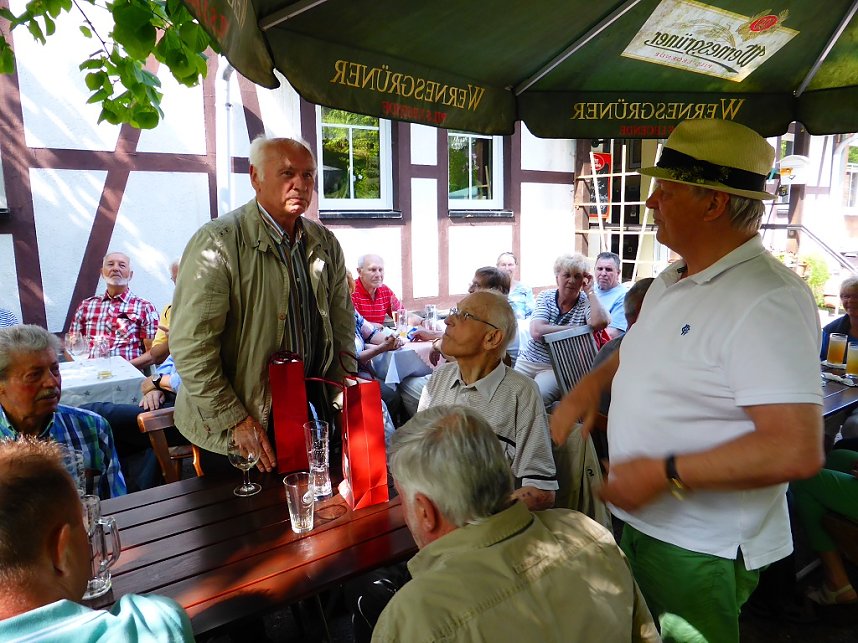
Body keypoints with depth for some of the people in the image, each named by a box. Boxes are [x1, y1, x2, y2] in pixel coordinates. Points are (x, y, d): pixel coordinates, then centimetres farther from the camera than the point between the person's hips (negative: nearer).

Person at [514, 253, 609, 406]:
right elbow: (537, 332, -15)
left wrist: (590, 291, -15)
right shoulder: (545, 296, 1)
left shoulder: (586, 302, -4)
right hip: (527, 360, 3)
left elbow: (599, 323, -27)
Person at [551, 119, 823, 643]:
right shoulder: (674, 280, 4)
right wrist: (592, 382, 2)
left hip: (701, 550, -8)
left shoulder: (767, 301, -26)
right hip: (639, 519, 8)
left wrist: (664, 473, -26)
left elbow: (797, 451, -31)